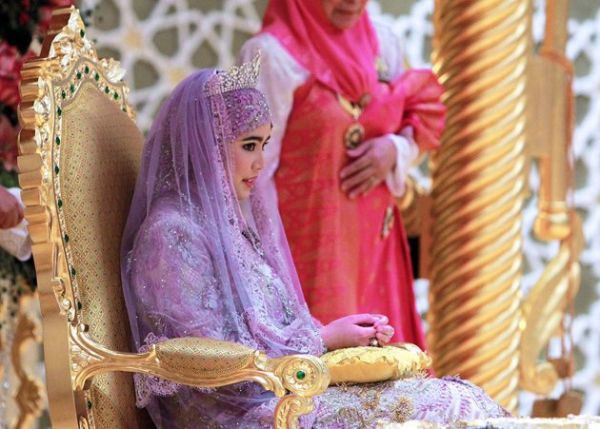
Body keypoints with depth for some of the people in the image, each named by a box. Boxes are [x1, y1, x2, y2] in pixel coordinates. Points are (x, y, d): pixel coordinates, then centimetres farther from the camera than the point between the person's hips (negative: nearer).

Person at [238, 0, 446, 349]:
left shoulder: (383, 42, 10)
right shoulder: (273, 54, -10)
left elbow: (421, 123, 17)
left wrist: (395, 150, -6)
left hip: (375, 242, 6)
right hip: (307, 245, -6)